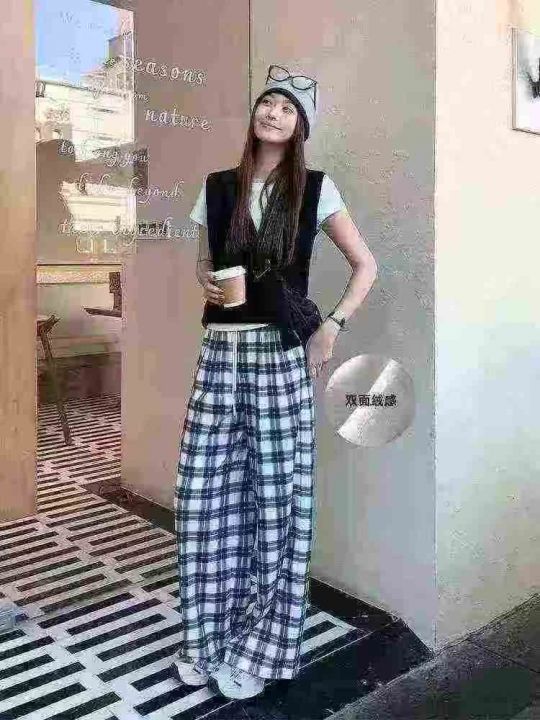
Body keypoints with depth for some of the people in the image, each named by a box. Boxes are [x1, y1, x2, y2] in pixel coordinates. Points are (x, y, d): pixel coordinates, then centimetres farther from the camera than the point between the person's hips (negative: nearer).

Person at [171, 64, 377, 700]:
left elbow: (365, 265, 5)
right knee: (205, 491, 4)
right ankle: (207, 639, 23)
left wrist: (332, 326, -5)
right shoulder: (217, 187, 10)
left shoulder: (314, 189, 2)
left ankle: (257, 649, 18)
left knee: (276, 494, 1)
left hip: (281, 355, -3)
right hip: (221, 352, 3)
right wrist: (207, 284, -2)